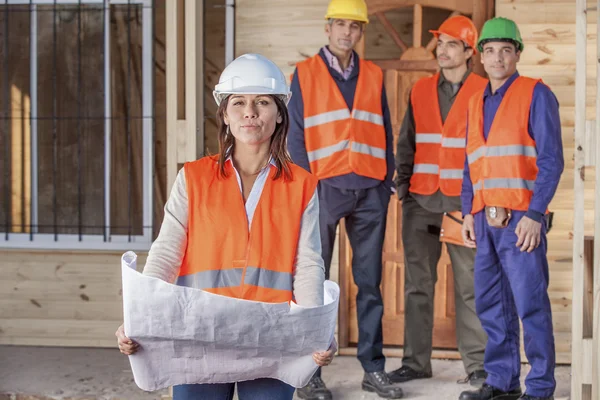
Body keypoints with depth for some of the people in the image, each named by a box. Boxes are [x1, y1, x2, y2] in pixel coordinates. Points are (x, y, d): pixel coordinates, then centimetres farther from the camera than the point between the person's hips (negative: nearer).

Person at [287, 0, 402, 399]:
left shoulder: (374, 75, 13)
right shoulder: (305, 73, 5)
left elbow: (385, 130, 14)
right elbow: (296, 134, 1)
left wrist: (387, 179, 5)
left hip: (370, 189, 3)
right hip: (325, 186, -3)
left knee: (370, 282, 6)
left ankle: (374, 368, 14)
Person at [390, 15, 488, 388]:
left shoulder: (483, 92, 1)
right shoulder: (420, 91, 12)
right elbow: (406, 143, 15)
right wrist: (402, 183, 5)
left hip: (464, 202, -3)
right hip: (421, 201, 4)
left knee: (470, 284, -2)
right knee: (418, 283, 5)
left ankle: (478, 363, 6)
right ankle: (416, 361, 12)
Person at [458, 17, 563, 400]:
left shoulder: (536, 94, -2)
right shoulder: (477, 102, 17)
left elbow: (551, 160, -8)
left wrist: (534, 214, -16)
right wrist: (469, 213, 11)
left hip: (521, 219, -6)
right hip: (486, 220, 6)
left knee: (530, 303, -5)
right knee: (491, 304, 8)